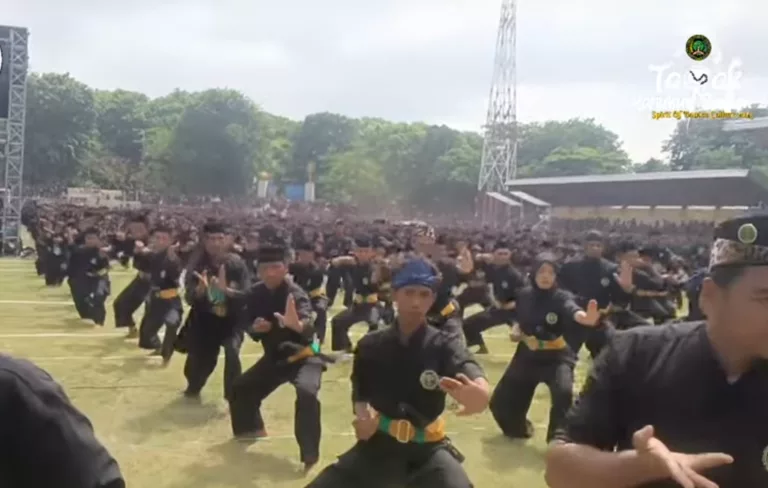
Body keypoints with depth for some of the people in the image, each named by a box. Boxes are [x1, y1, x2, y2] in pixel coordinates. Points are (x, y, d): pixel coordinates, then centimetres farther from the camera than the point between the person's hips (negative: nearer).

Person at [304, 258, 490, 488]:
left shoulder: (444, 345, -12)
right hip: (378, 445, 2)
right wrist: (363, 414, -16)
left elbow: (471, 372, -34)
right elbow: (360, 393, 9)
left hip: (427, 449, -2)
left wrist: (480, 393, -59)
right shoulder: (371, 345, -3)